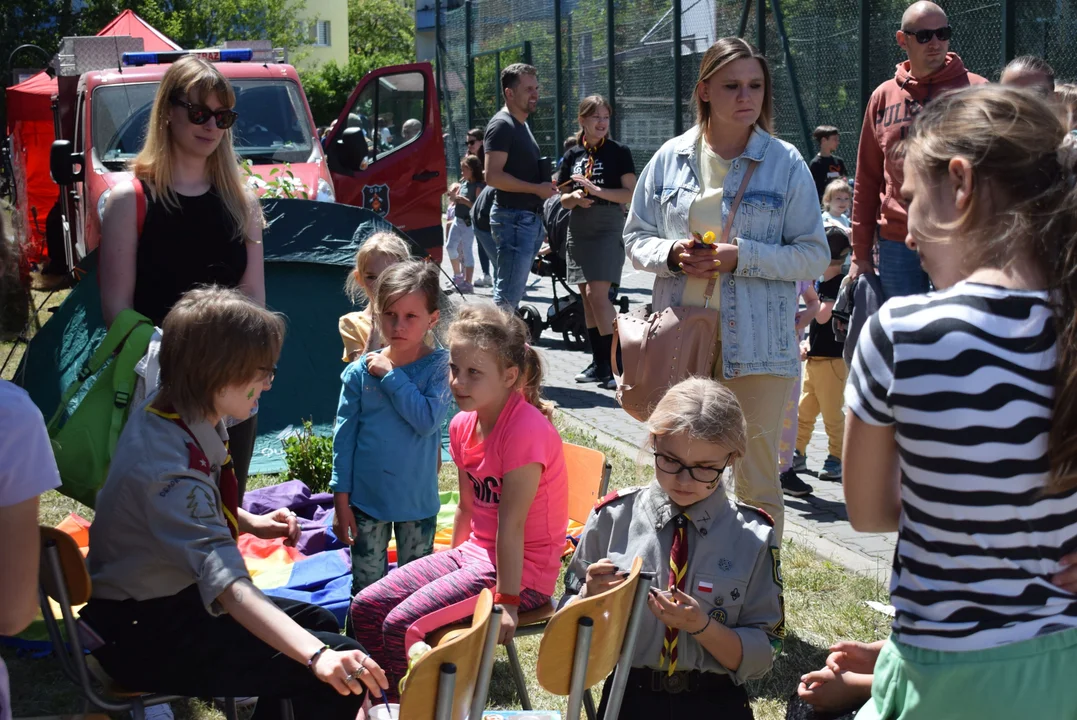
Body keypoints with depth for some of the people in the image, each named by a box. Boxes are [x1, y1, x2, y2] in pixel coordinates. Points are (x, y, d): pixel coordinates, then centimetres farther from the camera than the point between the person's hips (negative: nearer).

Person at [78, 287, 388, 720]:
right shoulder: (169, 463, -31)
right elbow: (227, 584, -43)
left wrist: (253, 524, 4)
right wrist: (317, 656, -54)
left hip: (171, 600, 10)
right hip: (143, 638, -10)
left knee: (317, 622, 23)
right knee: (342, 669, -19)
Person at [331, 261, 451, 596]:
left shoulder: (439, 366, -8)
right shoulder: (360, 371, -3)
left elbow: (428, 420, -22)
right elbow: (344, 436, 0)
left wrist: (391, 376, -19)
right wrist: (341, 500, -1)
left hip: (417, 502, -1)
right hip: (366, 499, 1)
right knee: (366, 589, 11)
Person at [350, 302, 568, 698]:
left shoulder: (526, 429, -22)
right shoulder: (462, 425, 3)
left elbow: (511, 524, -23)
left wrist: (506, 601, -21)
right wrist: (453, 568, 17)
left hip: (522, 570, -8)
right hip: (474, 554, 8)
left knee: (401, 623, -19)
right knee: (366, 607, 0)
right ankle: (385, 702, 17)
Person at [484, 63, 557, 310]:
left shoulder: (521, 124, 19)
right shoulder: (502, 125, -11)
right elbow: (493, 176, -21)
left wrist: (546, 185, 12)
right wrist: (537, 188, -18)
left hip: (529, 218, 10)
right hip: (512, 218, -10)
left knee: (511, 293, 14)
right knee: (508, 296, -11)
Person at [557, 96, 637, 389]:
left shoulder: (618, 152, -2)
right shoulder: (572, 155, 11)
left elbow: (631, 194, -8)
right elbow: (563, 199, 15)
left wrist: (597, 190, -19)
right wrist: (575, 197, -7)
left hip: (608, 230, -5)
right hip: (579, 230, 5)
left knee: (597, 293, -17)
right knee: (586, 297, 7)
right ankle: (598, 362, 15)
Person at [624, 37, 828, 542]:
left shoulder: (786, 164, -2)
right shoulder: (671, 159, 6)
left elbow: (814, 256, -3)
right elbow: (636, 238, 12)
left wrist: (742, 257, -16)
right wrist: (671, 254, -9)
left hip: (756, 342, -2)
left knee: (757, 472, 5)